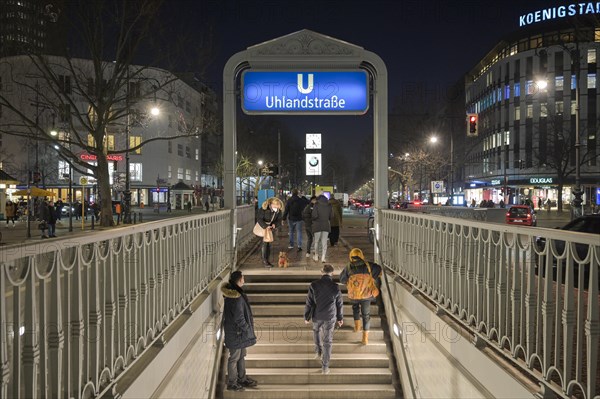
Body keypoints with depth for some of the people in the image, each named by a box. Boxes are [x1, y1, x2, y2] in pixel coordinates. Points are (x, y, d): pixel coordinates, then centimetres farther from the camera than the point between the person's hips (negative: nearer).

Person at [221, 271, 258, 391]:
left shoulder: (231, 292, 3)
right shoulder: (237, 297, -27)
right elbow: (239, 318, -24)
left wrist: (247, 327, 17)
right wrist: (248, 329, -12)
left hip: (237, 330, 9)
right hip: (236, 331, -9)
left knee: (241, 355, 20)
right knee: (235, 357, 4)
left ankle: (242, 379, 34)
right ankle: (231, 383, 17)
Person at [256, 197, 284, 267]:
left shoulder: (279, 210, -10)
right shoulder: (264, 208, -24)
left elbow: (279, 220, -1)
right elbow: (259, 219, -22)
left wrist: (275, 224, -22)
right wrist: (265, 226, -34)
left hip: (270, 228, 5)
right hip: (262, 227, -5)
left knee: (269, 243, 7)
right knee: (265, 243, -10)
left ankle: (267, 260, 17)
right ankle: (264, 261, -4)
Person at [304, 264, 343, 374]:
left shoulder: (314, 285, -18)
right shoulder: (335, 287, -14)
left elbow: (309, 303, -12)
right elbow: (339, 304, -3)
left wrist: (306, 317, 2)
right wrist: (340, 318, 13)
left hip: (317, 316, 0)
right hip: (330, 318, 0)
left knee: (316, 331, 33)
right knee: (327, 341, 10)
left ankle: (318, 351, 35)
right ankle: (325, 367, 14)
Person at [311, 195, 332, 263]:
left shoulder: (317, 205, -7)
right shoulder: (329, 205, 3)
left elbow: (314, 215, -16)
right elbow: (330, 216, 5)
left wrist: (313, 219, 4)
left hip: (318, 225, -2)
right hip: (326, 225, 2)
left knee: (316, 241, 12)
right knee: (324, 242, 6)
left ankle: (316, 257, 20)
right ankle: (323, 257, 1)